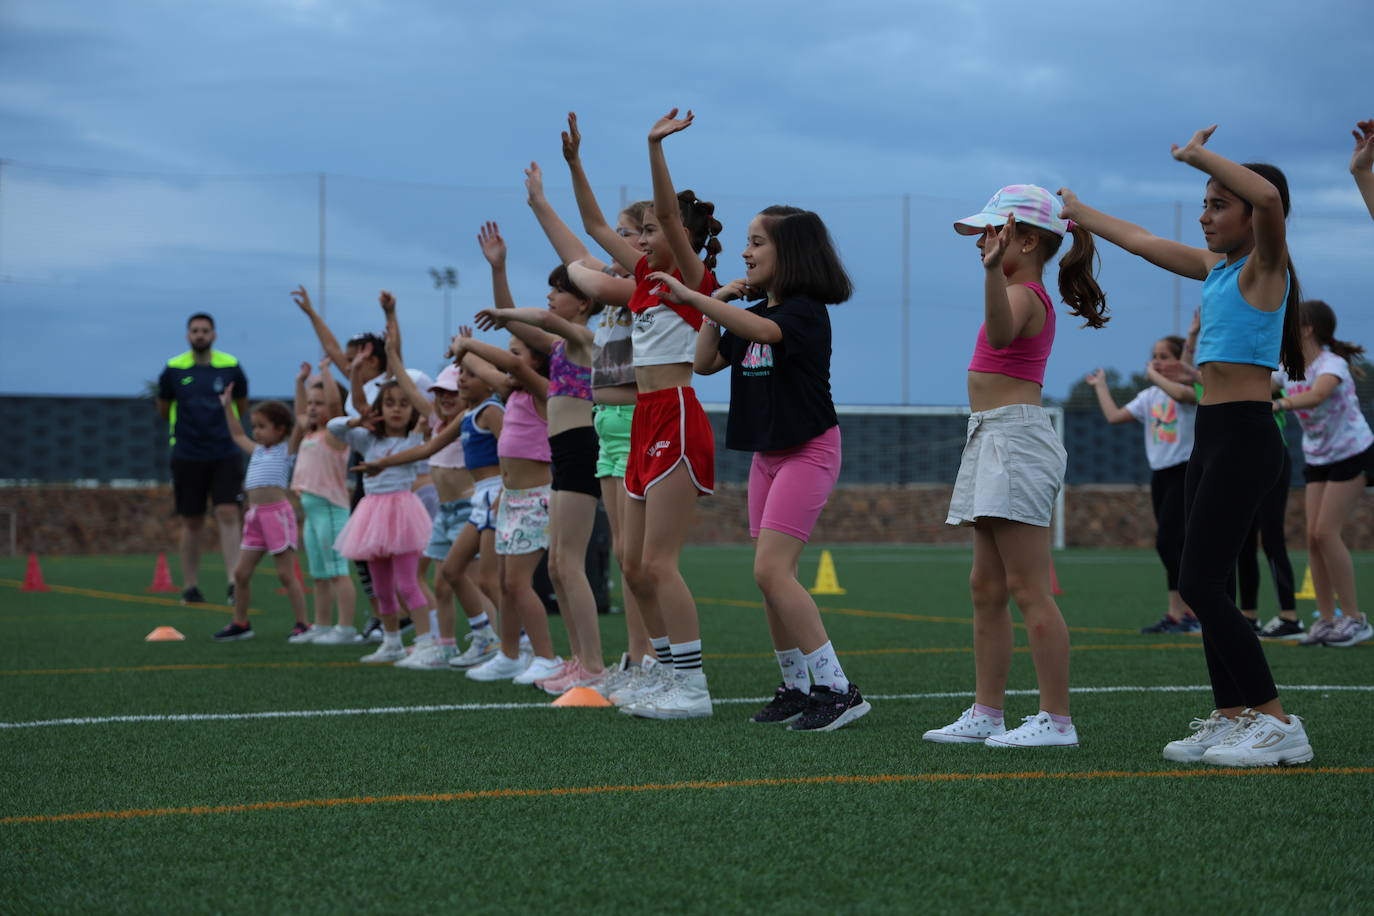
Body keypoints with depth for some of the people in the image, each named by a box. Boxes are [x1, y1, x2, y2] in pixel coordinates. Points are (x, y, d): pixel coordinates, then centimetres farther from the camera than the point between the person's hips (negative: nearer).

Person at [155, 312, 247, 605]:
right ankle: (190, 586, 15)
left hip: (226, 453, 0)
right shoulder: (173, 369, -1)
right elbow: (163, 410, 14)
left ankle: (234, 582, -14)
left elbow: (242, 405, 15)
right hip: (187, 456, 0)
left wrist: (220, 418, 9)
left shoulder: (231, 367, 0)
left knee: (228, 515, -12)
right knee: (192, 522, 6)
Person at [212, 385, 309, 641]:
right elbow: (238, 435, 38)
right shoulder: (257, 450, 21)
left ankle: (302, 624, -1)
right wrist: (228, 407, 40)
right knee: (241, 572, 7)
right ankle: (240, 623, 19)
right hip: (255, 514, 7)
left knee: (286, 574, -6)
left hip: (277, 512, -7)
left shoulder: (286, 448, 2)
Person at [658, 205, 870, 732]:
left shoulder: (806, 311, -14)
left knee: (771, 570, -18)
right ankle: (797, 688, 17)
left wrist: (691, 297, -36)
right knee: (771, 577, 8)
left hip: (808, 450, -9)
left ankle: (837, 689, -16)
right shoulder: (750, 314, 13)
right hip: (767, 453, 9)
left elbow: (763, 331, -34)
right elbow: (705, 362, 14)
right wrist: (716, 306, 3)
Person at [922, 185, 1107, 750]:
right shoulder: (1027, 294, 16)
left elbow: (1001, 332, -40)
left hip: (1014, 437, -11)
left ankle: (1057, 720, -9)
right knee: (986, 586, 12)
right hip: (992, 439, 11)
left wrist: (993, 268, -52)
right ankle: (986, 714, 16)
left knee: (1028, 588, -10)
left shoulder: (1023, 295, -14)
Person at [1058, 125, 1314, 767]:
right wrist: (1081, 215, 38)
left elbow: (1268, 198, -29)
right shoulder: (1217, 268, 16)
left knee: (1200, 585, -12)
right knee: (1205, 587, 7)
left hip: (1244, 438, -9)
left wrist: (1200, 155, -21)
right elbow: (1145, 243, 30)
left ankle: (1278, 724, -10)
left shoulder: (1265, 266, -8)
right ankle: (1231, 717, 11)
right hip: (1213, 437, 9)